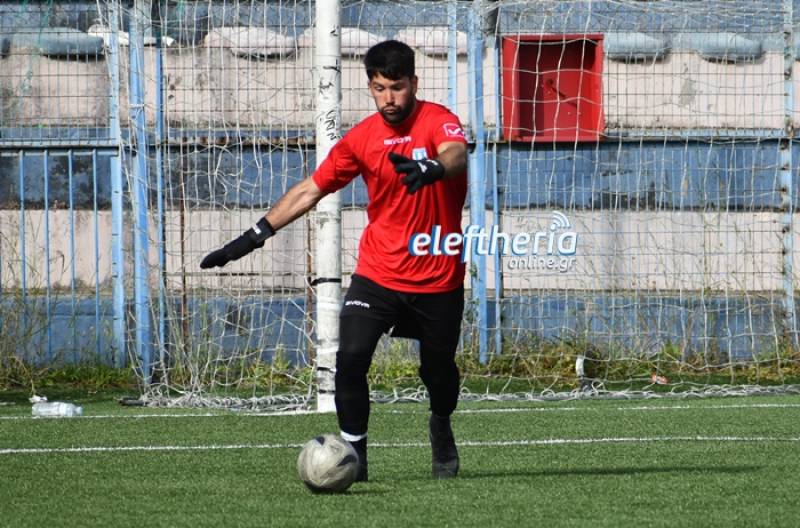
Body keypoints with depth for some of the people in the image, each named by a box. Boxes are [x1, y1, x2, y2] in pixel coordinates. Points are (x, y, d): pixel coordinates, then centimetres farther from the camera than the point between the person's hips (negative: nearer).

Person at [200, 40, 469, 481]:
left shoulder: (437, 120, -10)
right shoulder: (362, 138, 1)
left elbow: (456, 153, -33)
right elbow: (310, 190, 8)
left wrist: (432, 168, -58)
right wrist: (254, 236, 4)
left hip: (438, 278, -2)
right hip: (377, 274, 2)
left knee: (439, 370, 11)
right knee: (350, 359, -17)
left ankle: (441, 428, 43)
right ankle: (353, 452, -5)